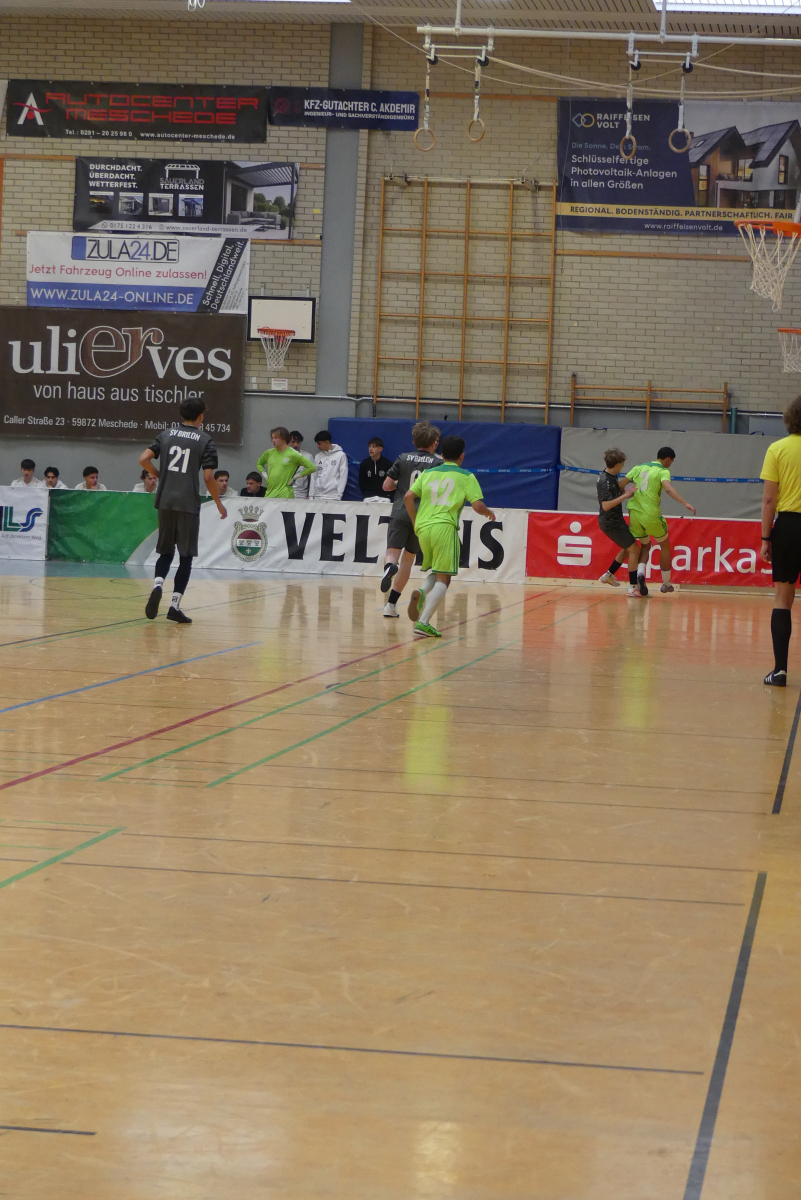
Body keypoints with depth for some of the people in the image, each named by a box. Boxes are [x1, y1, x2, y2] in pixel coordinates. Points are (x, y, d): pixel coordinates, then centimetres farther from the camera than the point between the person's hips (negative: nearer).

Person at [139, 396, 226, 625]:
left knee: (165, 552, 15)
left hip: (165, 502, 3)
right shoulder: (205, 440, -1)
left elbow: (143, 459, 1)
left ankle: (157, 585, -13)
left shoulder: (166, 434, 9)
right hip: (188, 504, -3)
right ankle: (175, 606, 0)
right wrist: (219, 504, 6)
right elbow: (208, 477, -6)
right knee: (186, 557, 6)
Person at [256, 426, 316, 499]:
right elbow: (259, 464, 33)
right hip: (269, 494, 5)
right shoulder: (269, 453, 12)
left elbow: (312, 468, -4)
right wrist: (264, 474, 14)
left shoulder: (293, 455, -3)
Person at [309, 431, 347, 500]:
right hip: (317, 497, 5)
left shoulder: (341, 455, -2)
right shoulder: (318, 456, 13)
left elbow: (343, 477, -5)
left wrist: (338, 496, -11)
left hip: (332, 497, -5)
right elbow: (314, 477, 15)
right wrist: (311, 495, 9)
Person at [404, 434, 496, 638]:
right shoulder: (466, 476, 7)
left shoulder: (428, 473, 17)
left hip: (422, 528, 5)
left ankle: (421, 592, -10)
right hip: (445, 527, -5)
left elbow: (408, 497, 8)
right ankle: (423, 622, -15)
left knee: (437, 573, 23)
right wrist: (489, 513, 21)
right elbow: (477, 506, -1)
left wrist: (415, 522, 19)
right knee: (443, 579, 0)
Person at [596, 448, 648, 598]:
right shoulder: (605, 481, -24)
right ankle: (633, 587, -7)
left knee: (627, 549, 22)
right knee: (635, 550, -9)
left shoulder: (612, 476, 7)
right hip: (611, 523, -10)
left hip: (616, 521, 10)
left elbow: (618, 491, 24)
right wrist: (625, 496, -34)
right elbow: (606, 505, -32)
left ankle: (608, 575, 33)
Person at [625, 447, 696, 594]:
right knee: (665, 545, 17)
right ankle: (666, 584, 21)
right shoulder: (663, 471, -5)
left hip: (634, 512, 5)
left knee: (645, 545, 23)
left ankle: (640, 572, -6)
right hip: (651, 514, -5)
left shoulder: (639, 468, 12)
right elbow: (668, 488, -24)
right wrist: (686, 504, -30)